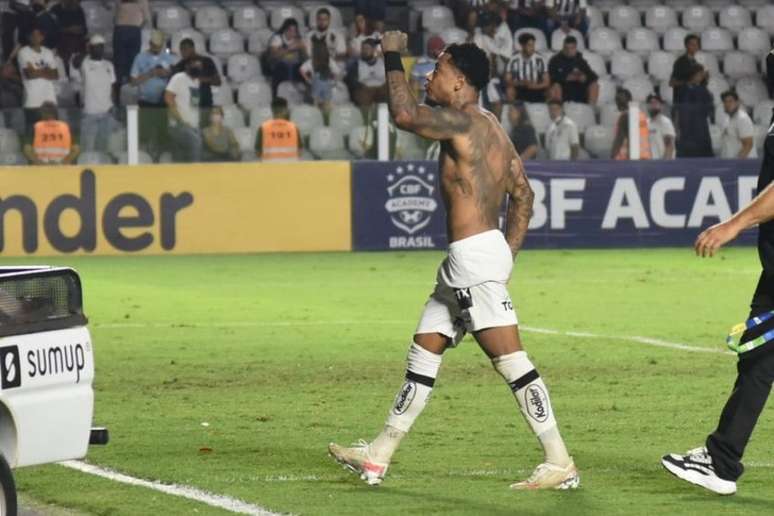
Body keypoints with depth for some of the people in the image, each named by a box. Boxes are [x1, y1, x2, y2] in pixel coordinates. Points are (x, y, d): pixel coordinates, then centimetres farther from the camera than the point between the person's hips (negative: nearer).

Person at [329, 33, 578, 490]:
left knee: (511, 361, -10)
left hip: (473, 256, -11)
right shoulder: (492, 129, 16)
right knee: (424, 353, 15)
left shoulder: (463, 122, -14)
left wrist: (393, 57, -14)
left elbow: (404, 114, -29)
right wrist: (509, 254, 20)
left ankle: (561, 465, -9)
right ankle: (379, 457, 23)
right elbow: (523, 194, 20)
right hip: (464, 263, 11)